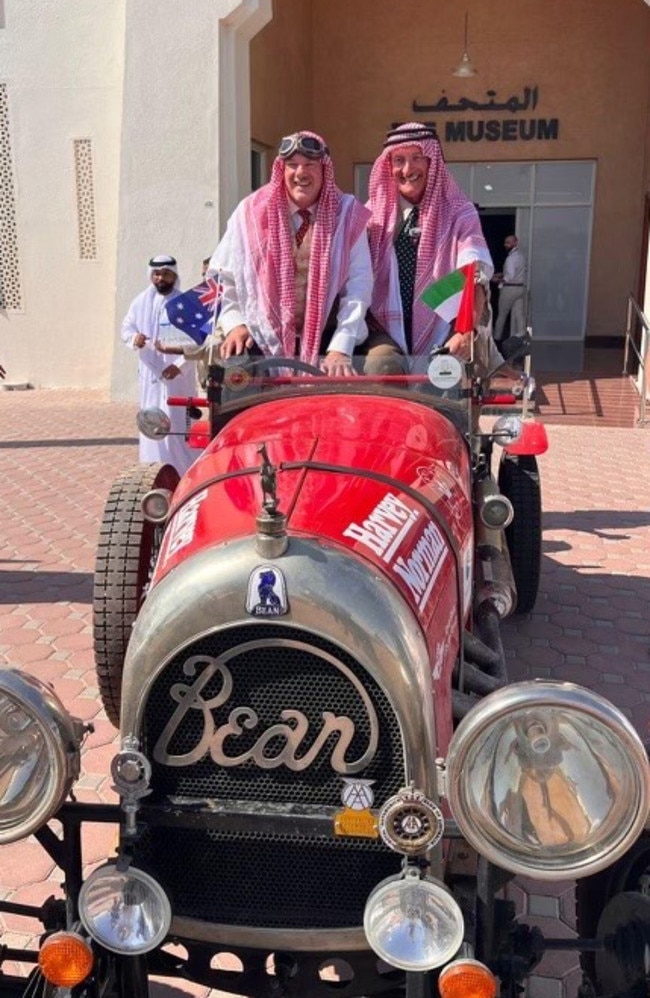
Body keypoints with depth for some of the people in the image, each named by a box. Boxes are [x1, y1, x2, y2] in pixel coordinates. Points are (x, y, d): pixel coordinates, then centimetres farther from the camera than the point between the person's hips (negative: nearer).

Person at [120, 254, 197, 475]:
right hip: (150, 372, 5)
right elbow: (126, 327, 11)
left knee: (178, 421, -5)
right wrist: (134, 338, -13)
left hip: (177, 374, -4)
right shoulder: (140, 301, 7)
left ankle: (183, 471, 1)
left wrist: (180, 364, -18)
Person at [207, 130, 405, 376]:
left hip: (331, 334, -1)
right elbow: (226, 278, 9)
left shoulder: (347, 214, 0)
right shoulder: (251, 213, 4)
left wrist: (340, 349, -20)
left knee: (386, 365, -25)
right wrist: (235, 323, -8)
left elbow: (358, 287, -9)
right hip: (267, 337, 1)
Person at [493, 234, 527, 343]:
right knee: (519, 314, 5)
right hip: (521, 288, 8)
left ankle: (497, 337, 15)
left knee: (502, 314, 6)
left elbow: (510, 276, -23)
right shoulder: (521, 255, 12)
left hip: (509, 288, -8)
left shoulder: (511, 258, -16)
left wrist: (499, 280, -9)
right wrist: (501, 275, 15)